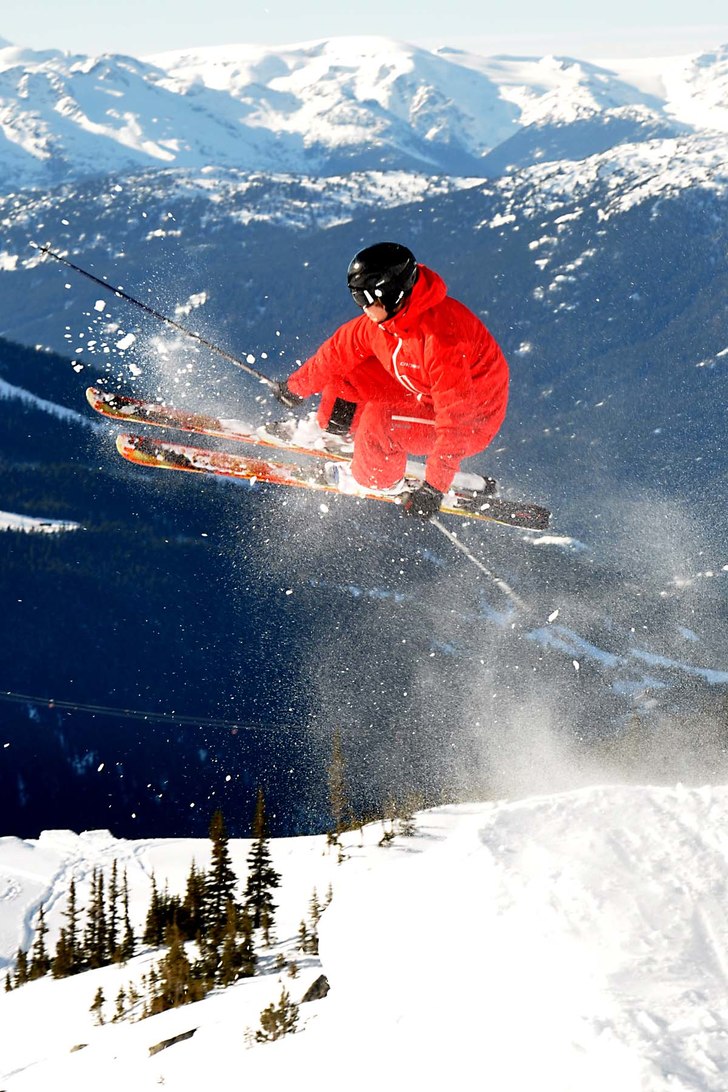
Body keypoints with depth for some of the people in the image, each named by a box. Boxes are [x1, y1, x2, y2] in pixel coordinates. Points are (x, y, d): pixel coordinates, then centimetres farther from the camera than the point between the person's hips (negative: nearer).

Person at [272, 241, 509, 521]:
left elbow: (455, 418, -36)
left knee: (379, 420, -28)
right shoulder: (384, 315, -14)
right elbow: (342, 348, 5)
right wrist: (296, 387, 18)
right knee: (345, 372, 0)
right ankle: (334, 434, 28)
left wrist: (435, 486, -35)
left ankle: (381, 482, 4)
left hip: (473, 419, -8)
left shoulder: (442, 340, -38)